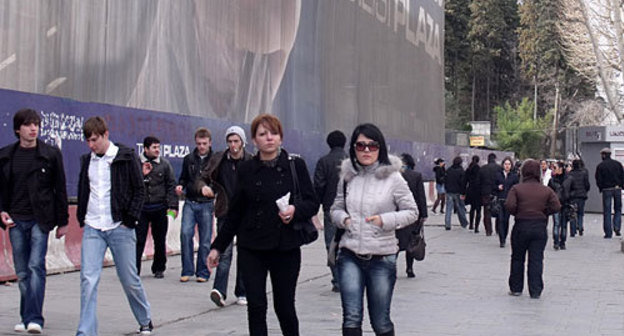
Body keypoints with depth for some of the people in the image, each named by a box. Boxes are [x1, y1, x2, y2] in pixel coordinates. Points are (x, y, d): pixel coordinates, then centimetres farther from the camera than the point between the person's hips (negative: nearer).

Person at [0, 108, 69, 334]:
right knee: (22, 272, 9)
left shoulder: (50, 154, 2)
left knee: (36, 266, -15)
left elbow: (60, 189, 5)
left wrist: (62, 221, 3)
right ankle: (26, 318, 20)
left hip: (40, 220, -3)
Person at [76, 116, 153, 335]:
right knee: (88, 279, -8)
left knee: (129, 279, 6)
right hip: (92, 228, 3)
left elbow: (139, 190, -1)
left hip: (120, 228, -3)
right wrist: (81, 217, 10)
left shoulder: (126, 157, -3)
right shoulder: (87, 160, 11)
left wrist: (130, 219, -9)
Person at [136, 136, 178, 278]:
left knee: (160, 240, 9)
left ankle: (159, 268, 21)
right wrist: (142, 174, -14)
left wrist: (173, 206, -2)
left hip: (159, 208, 1)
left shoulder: (164, 164, 5)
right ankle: (134, 269, 3)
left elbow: (171, 185, 5)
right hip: (141, 207, -1)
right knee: (138, 240, -3)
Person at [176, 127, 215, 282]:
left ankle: (203, 272, 13)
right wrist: (180, 186, -1)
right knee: (185, 233, -12)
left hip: (206, 204, -2)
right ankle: (187, 270, -2)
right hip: (190, 203, 2)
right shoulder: (189, 159, 10)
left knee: (205, 239, 2)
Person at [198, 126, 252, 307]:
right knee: (225, 252, -11)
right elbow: (203, 178, 8)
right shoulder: (218, 160, 3)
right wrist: (203, 187, -14)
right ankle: (219, 290, -19)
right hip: (225, 213, 0)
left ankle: (242, 293, 16)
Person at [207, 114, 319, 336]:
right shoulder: (246, 170, 5)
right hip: (252, 249, 1)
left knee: (284, 307, 5)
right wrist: (218, 247, 11)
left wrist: (296, 209, -21)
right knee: (256, 307, -2)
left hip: (286, 248, -1)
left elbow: (313, 203, 1)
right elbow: (235, 213, 11)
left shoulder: (295, 165, 1)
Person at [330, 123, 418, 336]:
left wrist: (385, 220, -14)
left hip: (382, 257, -2)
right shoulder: (347, 176, 6)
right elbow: (336, 208, 18)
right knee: (351, 319, -7)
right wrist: (342, 218, -5)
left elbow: (412, 212, 1)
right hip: (350, 255, 2)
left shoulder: (392, 178, -4)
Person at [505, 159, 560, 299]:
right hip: (540, 227, 1)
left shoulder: (516, 188, -6)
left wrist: (517, 213, 2)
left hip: (521, 227, -1)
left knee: (517, 258, 13)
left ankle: (516, 288, 18)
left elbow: (509, 205, -17)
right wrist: (544, 213, 9)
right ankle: (535, 291, 1)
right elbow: (556, 207, -6)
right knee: (536, 259, 4)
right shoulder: (547, 190, 1)